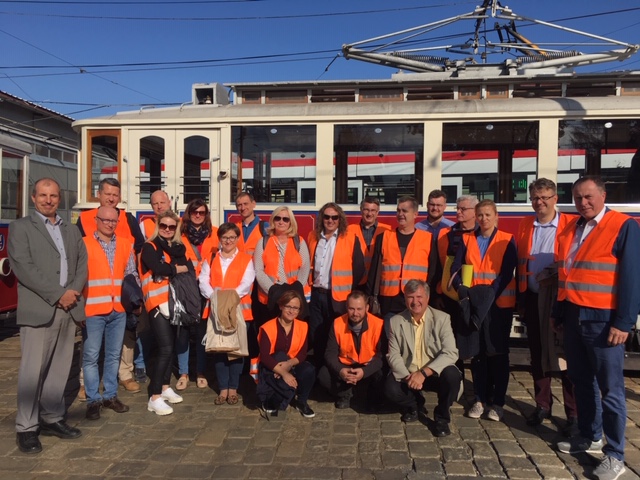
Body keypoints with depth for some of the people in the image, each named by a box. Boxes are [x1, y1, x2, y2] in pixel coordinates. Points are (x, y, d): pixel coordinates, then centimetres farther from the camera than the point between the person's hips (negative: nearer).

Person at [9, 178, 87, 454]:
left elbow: (82, 264, 12)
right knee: (33, 371, -2)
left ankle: (52, 419, 21)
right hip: (38, 310, -5)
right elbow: (23, 267, -9)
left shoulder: (71, 231, 18)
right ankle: (26, 428, 8)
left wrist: (73, 291, -7)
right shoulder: (20, 227, 2)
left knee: (60, 368, 10)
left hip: (68, 309, 5)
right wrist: (57, 295, -13)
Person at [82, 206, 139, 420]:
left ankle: (110, 395, 23)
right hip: (93, 309, -4)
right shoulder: (84, 245, -3)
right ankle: (93, 400, 12)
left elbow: (132, 275, 14)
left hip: (118, 309, 4)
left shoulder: (125, 245, 9)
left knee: (114, 354, 12)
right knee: (91, 356, 1)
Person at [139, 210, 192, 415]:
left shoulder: (179, 248, 15)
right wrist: (179, 268, -5)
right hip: (159, 303, -6)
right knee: (165, 348, -12)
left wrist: (170, 269, -10)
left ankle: (165, 387, 26)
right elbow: (159, 269, -19)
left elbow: (191, 272, 6)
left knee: (170, 347, 12)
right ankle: (154, 398, -7)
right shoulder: (150, 247, -2)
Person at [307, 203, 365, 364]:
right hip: (315, 294, 4)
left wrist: (349, 291, -4)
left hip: (337, 296, -4)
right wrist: (308, 284, 7)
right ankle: (318, 370, 27)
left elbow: (359, 268, -5)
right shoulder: (313, 236, 7)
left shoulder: (350, 238, -6)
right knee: (315, 337, 12)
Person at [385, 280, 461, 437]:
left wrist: (423, 373, -29)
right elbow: (393, 355, -4)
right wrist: (408, 376, -23)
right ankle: (412, 404, 11)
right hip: (407, 375, 1)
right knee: (391, 389, -27)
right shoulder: (396, 321, -3)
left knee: (452, 375, -32)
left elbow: (450, 353, -18)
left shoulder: (442, 318, -8)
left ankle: (442, 416, -2)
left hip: (434, 374, -1)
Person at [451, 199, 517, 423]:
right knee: (477, 352, 7)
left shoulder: (507, 241, 0)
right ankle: (480, 399, 19)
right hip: (473, 303, 3)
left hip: (499, 303, -2)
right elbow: (455, 268, 1)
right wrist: (461, 289, -16)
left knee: (498, 352, 4)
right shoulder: (467, 240, 8)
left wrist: (491, 295, -19)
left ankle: (497, 402, 14)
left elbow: (507, 273, -9)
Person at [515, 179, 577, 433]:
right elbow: (518, 263, 9)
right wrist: (520, 300, 6)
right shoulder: (524, 226, 8)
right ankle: (542, 405, 27)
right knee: (537, 354, 13)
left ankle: (574, 413, 14)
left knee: (566, 355, 2)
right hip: (533, 299, 4)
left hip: (560, 298, -4)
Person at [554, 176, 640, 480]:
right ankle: (590, 437, 31)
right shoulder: (570, 229, 12)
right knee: (581, 382, 16)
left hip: (602, 319, -6)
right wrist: (558, 313, 14)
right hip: (573, 316, 7)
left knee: (610, 389, 2)